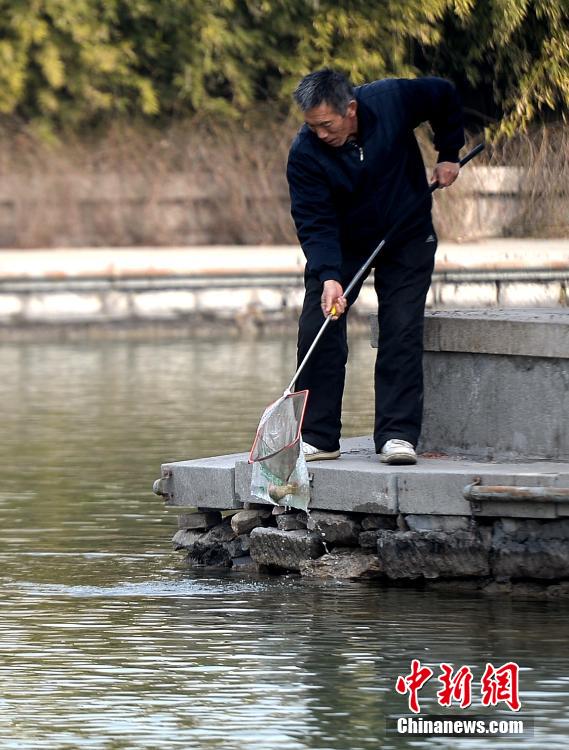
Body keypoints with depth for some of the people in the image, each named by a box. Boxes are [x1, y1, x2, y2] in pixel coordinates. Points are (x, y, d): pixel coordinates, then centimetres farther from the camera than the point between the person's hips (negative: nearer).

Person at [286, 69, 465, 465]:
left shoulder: (392, 100, -23)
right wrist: (329, 277, -40)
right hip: (340, 245, 0)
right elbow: (314, 223, -27)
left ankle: (398, 434, -10)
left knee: (402, 332, -10)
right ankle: (317, 436, -3)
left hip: (407, 239, 0)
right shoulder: (305, 154, -25)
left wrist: (449, 154, -1)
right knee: (318, 330, -9)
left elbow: (446, 97, -2)